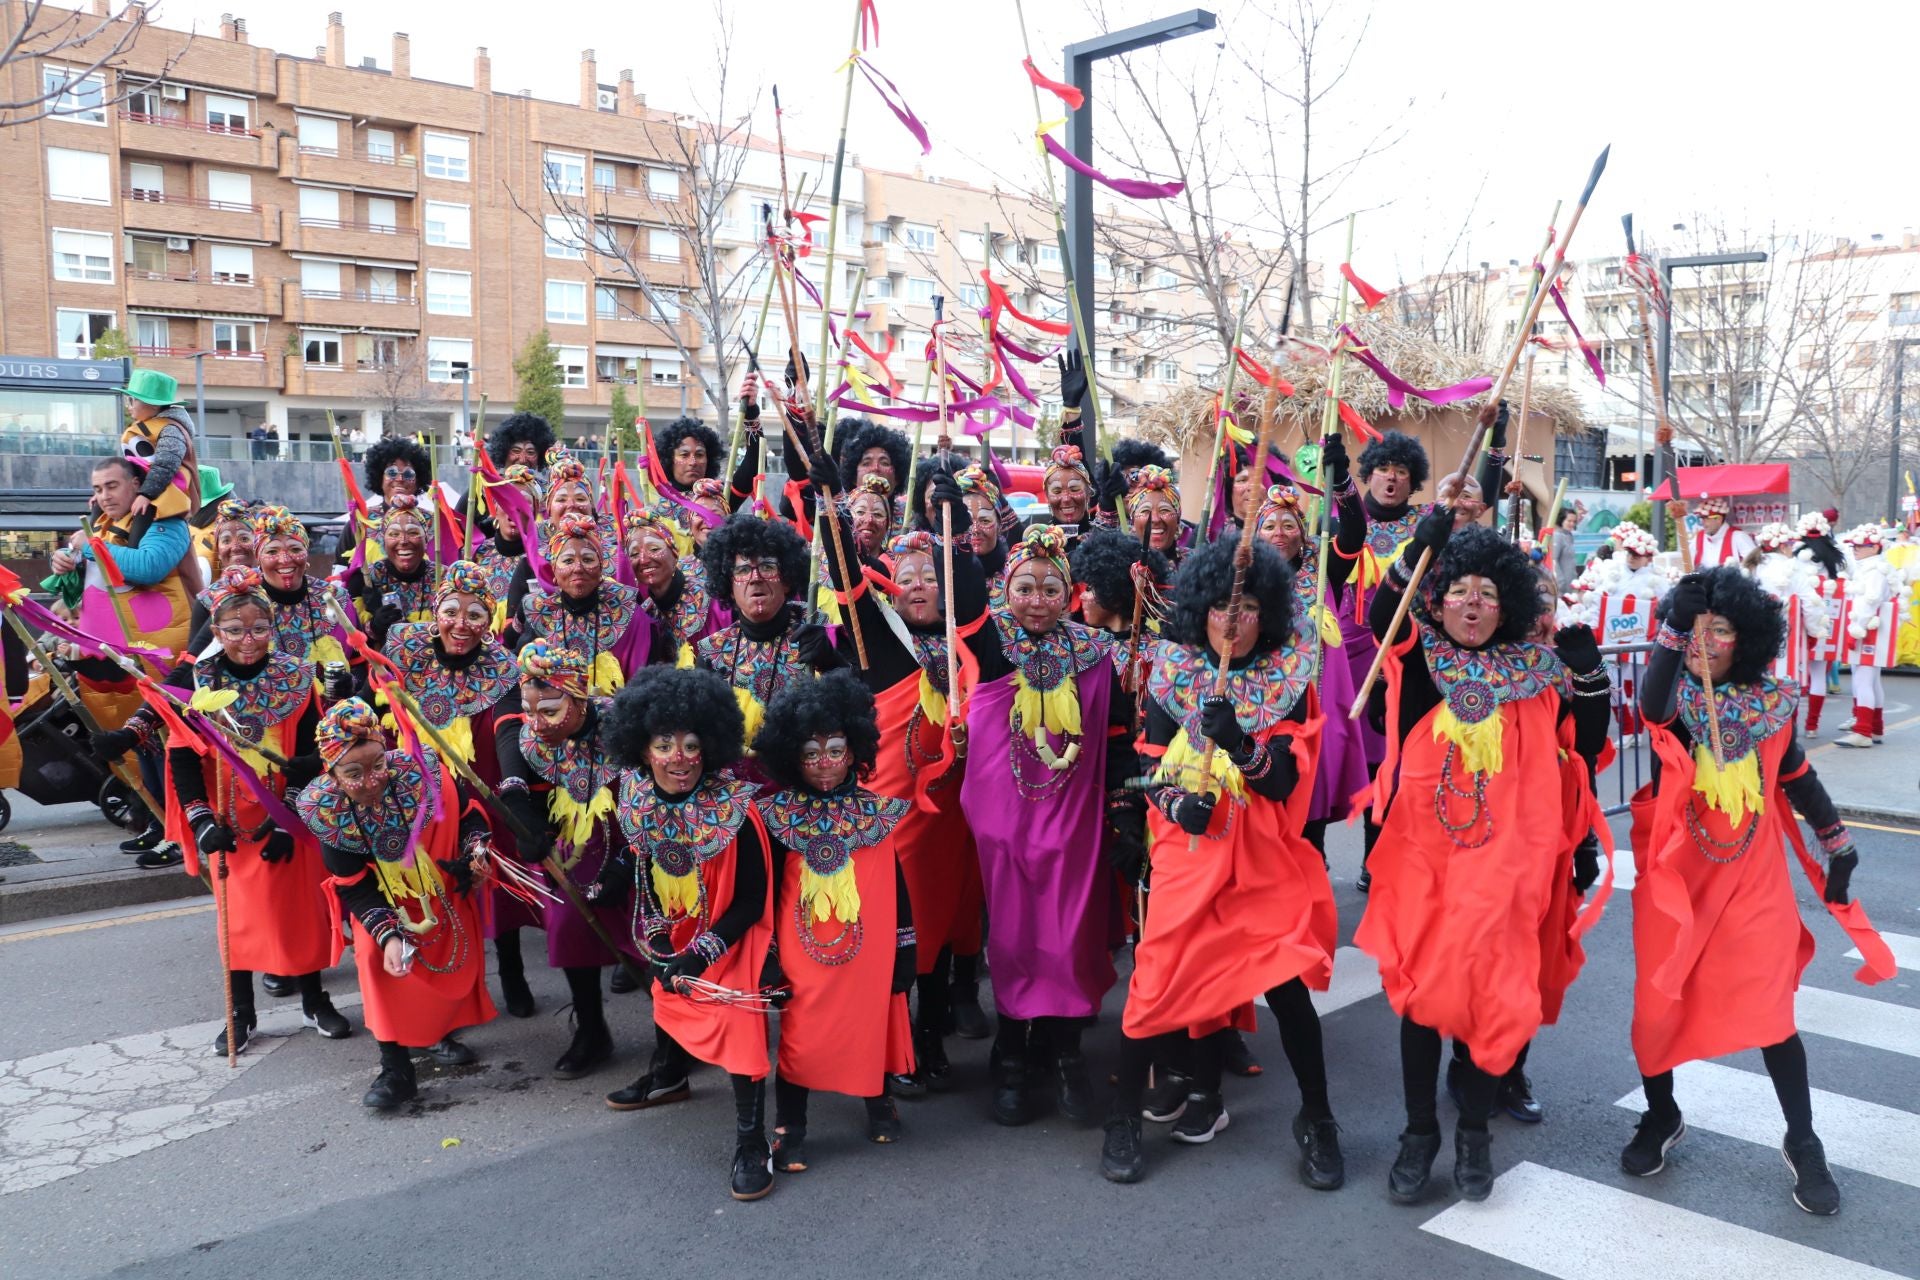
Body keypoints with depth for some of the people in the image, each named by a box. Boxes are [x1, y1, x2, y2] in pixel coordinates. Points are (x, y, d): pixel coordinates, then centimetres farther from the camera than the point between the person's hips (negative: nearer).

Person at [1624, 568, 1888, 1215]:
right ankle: (1661, 1117, 29)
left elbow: (1796, 776, 13)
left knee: (1769, 1008, -1)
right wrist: (1673, 626, -36)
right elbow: (1651, 707, -34)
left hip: (1752, 878, 1)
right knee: (1659, 1003, 5)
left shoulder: (1770, 702, -1)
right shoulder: (1676, 696, -8)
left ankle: (1802, 1142, 19)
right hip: (1676, 876, -1)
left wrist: (1836, 839, 19)